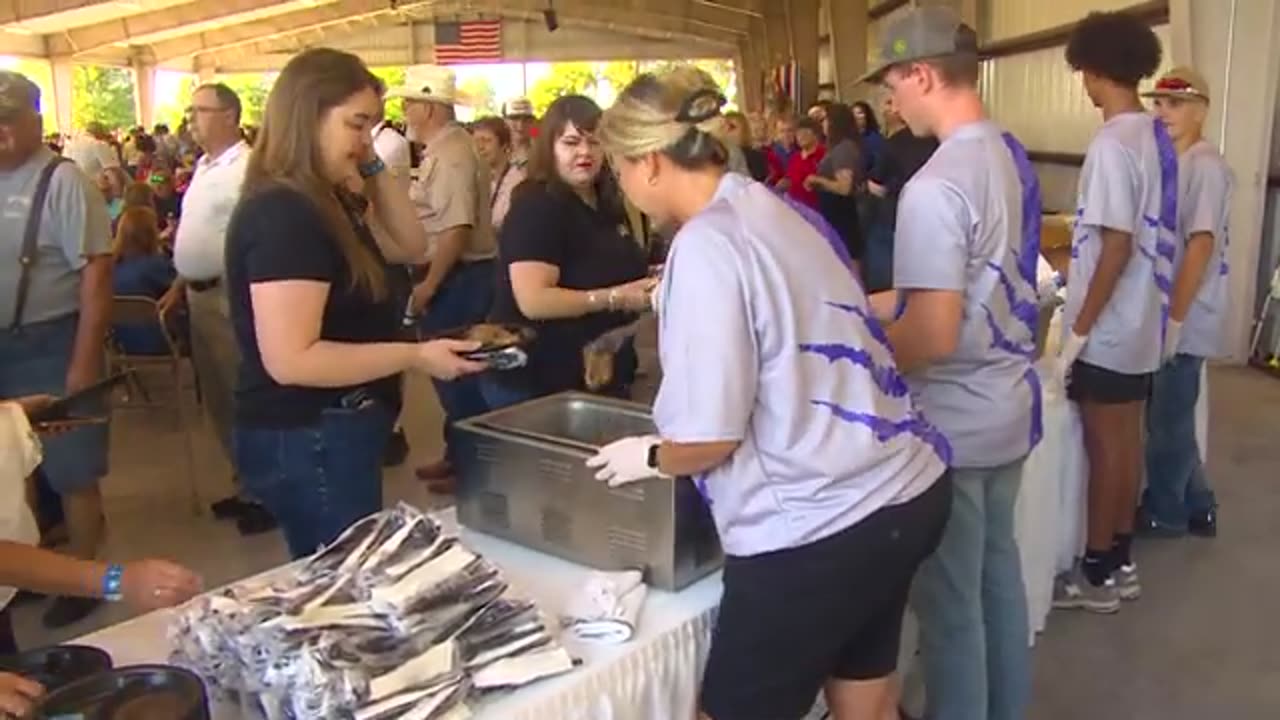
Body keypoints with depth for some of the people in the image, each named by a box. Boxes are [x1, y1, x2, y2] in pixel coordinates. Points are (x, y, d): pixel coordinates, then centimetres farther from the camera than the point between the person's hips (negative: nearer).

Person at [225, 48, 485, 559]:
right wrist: (414, 356, -24)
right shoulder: (282, 216, -22)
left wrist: (374, 170, 4)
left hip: (330, 433, 10)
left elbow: (411, 246, 16)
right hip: (307, 442, -10)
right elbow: (290, 360, -27)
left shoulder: (322, 203, 9)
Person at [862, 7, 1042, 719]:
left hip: (955, 424, -9)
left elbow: (933, 334, -26)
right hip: (1008, 406, 9)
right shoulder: (1015, 158, 5)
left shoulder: (936, 186, -23)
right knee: (999, 568, 23)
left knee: (950, 600, 7)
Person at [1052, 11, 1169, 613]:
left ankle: (1097, 576, 15)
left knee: (1105, 447, 2)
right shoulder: (1156, 138, 7)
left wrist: (1076, 332, -18)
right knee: (1127, 440, 16)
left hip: (1108, 328, -8)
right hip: (1141, 321, 8)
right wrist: (1072, 270, 26)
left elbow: (1117, 247, -22)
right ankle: (1120, 562, 28)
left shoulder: (1113, 144, -19)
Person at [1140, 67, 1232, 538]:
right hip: (1166, 313, 9)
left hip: (1185, 320, -9)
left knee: (1168, 420, 3)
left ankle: (1164, 513, 18)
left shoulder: (1205, 165, -15)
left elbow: (1201, 244, -21)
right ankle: (1196, 507, 29)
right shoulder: (1169, 163, 12)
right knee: (1170, 417, 16)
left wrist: (1175, 318, -22)